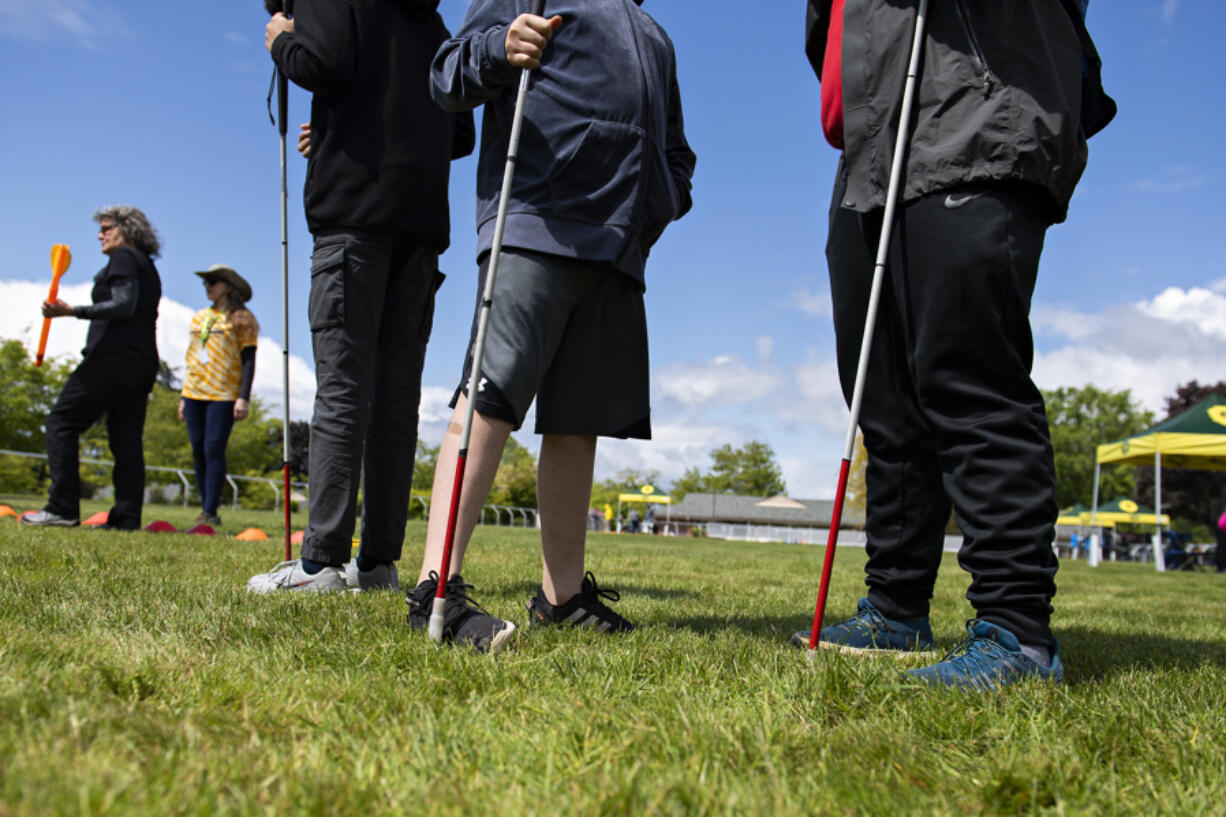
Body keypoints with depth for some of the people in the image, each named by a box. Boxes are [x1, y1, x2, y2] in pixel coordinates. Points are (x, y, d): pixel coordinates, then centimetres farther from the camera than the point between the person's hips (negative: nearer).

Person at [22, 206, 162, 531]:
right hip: (144, 361, 9)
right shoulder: (148, 267, 26)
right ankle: (127, 516, -2)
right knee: (126, 440, 4)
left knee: (61, 421, -4)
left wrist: (74, 311, -22)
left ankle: (62, 507, -10)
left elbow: (124, 305, -16)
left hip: (114, 355, -9)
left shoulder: (123, 257, -2)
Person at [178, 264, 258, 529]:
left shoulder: (241, 319, 1)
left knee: (214, 450, -12)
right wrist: (183, 396, 20)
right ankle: (205, 508, 11)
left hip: (223, 395, -6)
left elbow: (249, 360, -4)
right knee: (198, 451, 4)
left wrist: (244, 398, -13)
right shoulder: (198, 318, 19)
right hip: (194, 394, 6)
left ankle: (210, 512, -11)